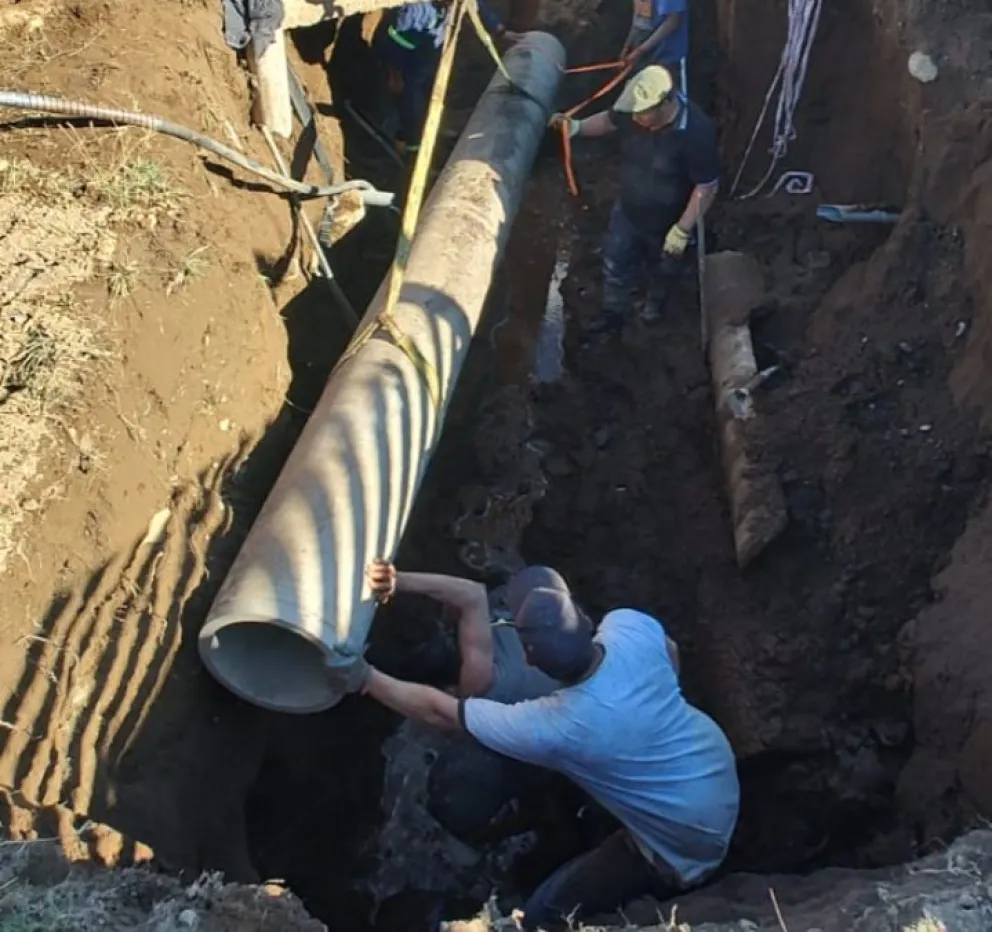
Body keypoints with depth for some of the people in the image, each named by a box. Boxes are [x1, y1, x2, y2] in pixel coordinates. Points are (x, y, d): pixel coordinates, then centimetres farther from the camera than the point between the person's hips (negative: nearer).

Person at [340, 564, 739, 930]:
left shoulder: (551, 728, -33)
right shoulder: (630, 625, -22)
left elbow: (437, 710, -22)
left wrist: (362, 677, -10)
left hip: (689, 842, -6)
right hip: (718, 762, 6)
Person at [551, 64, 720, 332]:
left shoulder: (696, 132, -37)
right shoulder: (635, 109, -22)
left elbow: (707, 187, -27)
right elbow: (609, 120, 2)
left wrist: (682, 230, -24)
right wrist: (577, 127, -15)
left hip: (666, 222, -4)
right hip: (627, 209, 4)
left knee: (661, 267, 27)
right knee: (615, 262, 23)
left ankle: (656, 300, 61)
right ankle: (612, 313, 50)